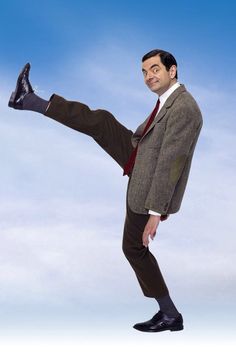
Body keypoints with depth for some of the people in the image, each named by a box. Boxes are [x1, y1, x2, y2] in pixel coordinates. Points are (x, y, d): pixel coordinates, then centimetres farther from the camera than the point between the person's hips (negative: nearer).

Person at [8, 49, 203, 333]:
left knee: (135, 248, 5)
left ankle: (170, 315, 17)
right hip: (141, 160, 9)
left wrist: (156, 211, -29)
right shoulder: (169, 99, 2)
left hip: (148, 186, -9)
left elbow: (171, 162, -30)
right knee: (100, 122, 3)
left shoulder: (183, 109, -29)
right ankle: (28, 100, 12)